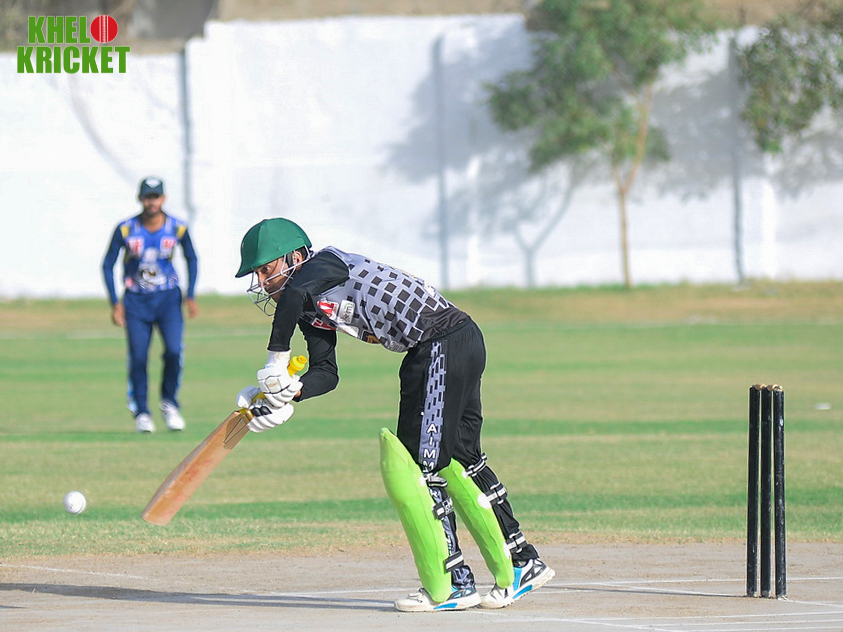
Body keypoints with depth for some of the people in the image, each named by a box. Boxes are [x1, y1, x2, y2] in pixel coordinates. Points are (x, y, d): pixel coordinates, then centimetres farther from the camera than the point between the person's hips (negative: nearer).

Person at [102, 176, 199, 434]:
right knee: (138, 357, -7)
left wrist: (191, 297, 2)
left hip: (168, 298, 0)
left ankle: (169, 403, 5)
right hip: (136, 301, 0)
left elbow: (192, 259, 10)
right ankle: (141, 413, 9)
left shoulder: (178, 228, -7)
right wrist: (115, 303, -8)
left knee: (174, 351, -17)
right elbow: (108, 265, -2)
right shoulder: (125, 229, -11)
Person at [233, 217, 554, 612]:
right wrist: (288, 393, -8)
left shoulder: (325, 263, -12)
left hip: (444, 343, -10)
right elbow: (326, 373, 11)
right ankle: (523, 565, 25)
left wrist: (276, 360, -25)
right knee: (460, 460, 16)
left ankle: (451, 585, -9)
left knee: (424, 462, -10)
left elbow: (294, 293, -35)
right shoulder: (311, 307, 16)